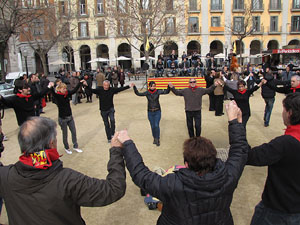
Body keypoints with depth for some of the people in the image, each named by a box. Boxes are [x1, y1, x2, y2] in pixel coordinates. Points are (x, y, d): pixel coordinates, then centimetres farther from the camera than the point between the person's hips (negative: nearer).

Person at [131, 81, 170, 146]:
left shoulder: (158, 92, -7)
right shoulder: (147, 93, -3)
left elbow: (166, 92, -15)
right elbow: (138, 94, -1)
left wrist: (169, 86, -32)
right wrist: (134, 87, -10)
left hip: (157, 112, -2)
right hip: (150, 112, 2)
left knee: (156, 125, -9)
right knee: (152, 126, 9)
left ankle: (158, 139, 6)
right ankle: (155, 138, 27)